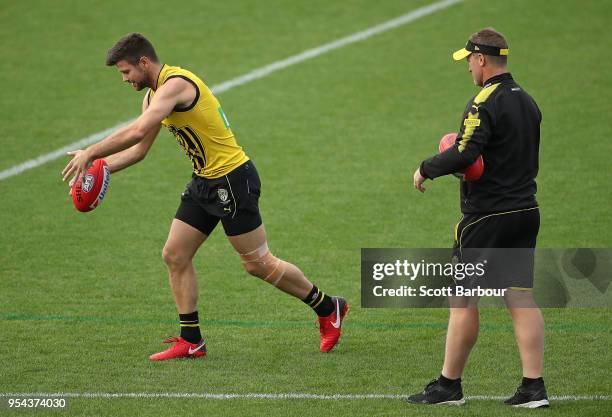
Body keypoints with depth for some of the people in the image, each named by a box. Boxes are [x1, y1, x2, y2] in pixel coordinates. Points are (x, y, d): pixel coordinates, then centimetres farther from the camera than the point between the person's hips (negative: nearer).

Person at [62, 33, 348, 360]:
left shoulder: (175, 84, -22)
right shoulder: (153, 95, 11)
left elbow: (137, 131, -34)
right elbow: (139, 149, 16)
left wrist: (90, 153, -27)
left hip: (232, 180, -10)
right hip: (204, 183, 10)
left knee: (258, 264, -1)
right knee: (175, 256, 3)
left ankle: (328, 309, 16)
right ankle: (191, 341, 9)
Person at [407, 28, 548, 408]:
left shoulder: (484, 104, -15)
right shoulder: (527, 101, 12)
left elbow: (464, 155, -24)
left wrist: (426, 170, -8)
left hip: (486, 216, -8)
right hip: (526, 212, 8)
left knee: (462, 298, 1)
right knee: (522, 298, 6)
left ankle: (449, 386, 7)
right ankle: (534, 387, 2)